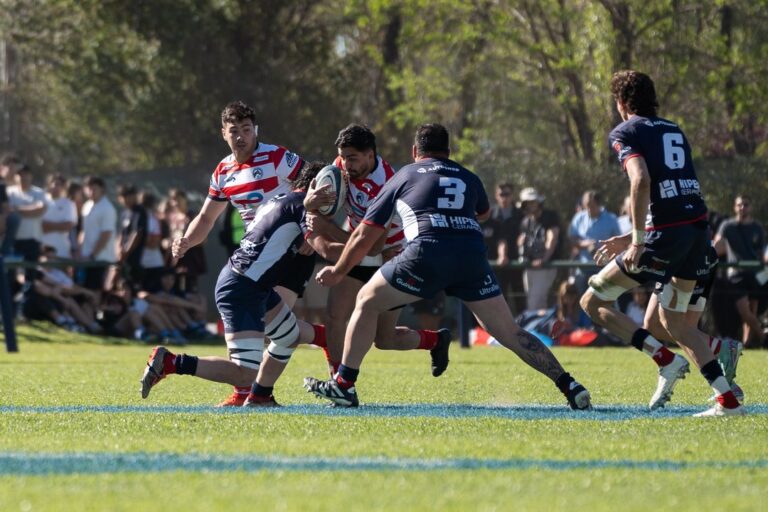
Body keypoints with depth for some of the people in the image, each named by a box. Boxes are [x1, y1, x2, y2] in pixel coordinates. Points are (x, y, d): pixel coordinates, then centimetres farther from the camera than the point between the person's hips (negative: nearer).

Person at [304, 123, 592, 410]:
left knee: (367, 302, 16)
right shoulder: (469, 179, 28)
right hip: (473, 257, 2)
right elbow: (484, 213, 52)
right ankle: (568, 386, 6)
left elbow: (363, 237, 26)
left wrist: (337, 272, 40)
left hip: (427, 253, -2)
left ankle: (344, 385, 11)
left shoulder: (403, 177, 23)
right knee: (510, 334, 12)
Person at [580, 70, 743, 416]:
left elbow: (641, 180, -18)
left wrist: (638, 240, -18)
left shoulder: (625, 133, 0)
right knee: (673, 321, 20)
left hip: (666, 232, -7)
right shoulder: (674, 131, 22)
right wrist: (639, 234, 32)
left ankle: (667, 361, -8)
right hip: (698, 225, 7)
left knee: (593, 302, 4)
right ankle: (728, 400, 8)